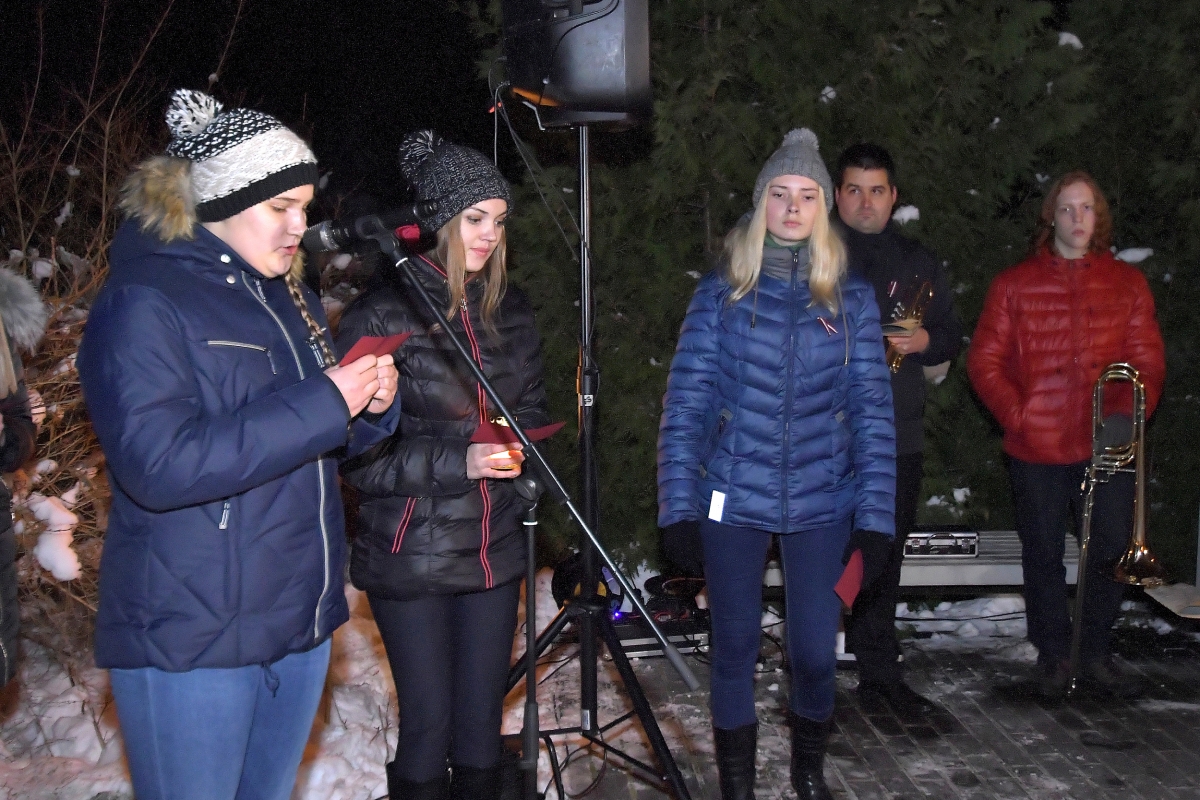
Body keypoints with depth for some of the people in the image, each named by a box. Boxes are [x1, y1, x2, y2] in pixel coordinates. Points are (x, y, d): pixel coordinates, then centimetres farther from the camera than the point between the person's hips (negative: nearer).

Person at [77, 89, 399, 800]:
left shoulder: (288, 295, 13)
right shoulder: (142, 301, -13)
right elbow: (158, 465, -25)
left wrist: (373, 404, -3)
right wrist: (323, 403, -25)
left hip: (302, 620, 8)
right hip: (192, 638, -8)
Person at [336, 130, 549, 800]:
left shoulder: (510, 309, 7)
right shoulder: (380, 316, -10)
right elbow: (358, 455, -12)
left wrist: (520, 447, -2)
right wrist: (459, 461, -22)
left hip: (496, 549, 5)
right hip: (412, 557, -4)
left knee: (483, 724, 11)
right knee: (429, 724, 4)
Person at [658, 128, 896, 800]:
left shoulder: (851, 299, 4)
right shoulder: (722, 292, 1)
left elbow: (873, 409, 2)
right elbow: (687, 400, -2)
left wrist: (876, 515, -5)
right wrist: (679, 506, -9)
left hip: (822, 504, 1)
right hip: (734, 500, 0)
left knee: (816, 651, 5)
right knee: (735, 648, 8)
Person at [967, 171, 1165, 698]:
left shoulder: (1127, 284, 8)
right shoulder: (1014, 285, 3)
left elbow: (1148, 361, 7)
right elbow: (983, 361, 1)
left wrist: (1131, 415, -10)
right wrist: (1018, 417, -10)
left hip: (1107, 449, 1)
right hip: (1037, 451, -1)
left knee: (1111, 551, 5)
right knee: (1043, 556, 8)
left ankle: (1096, 649, 24)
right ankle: (1053, 654, 23)